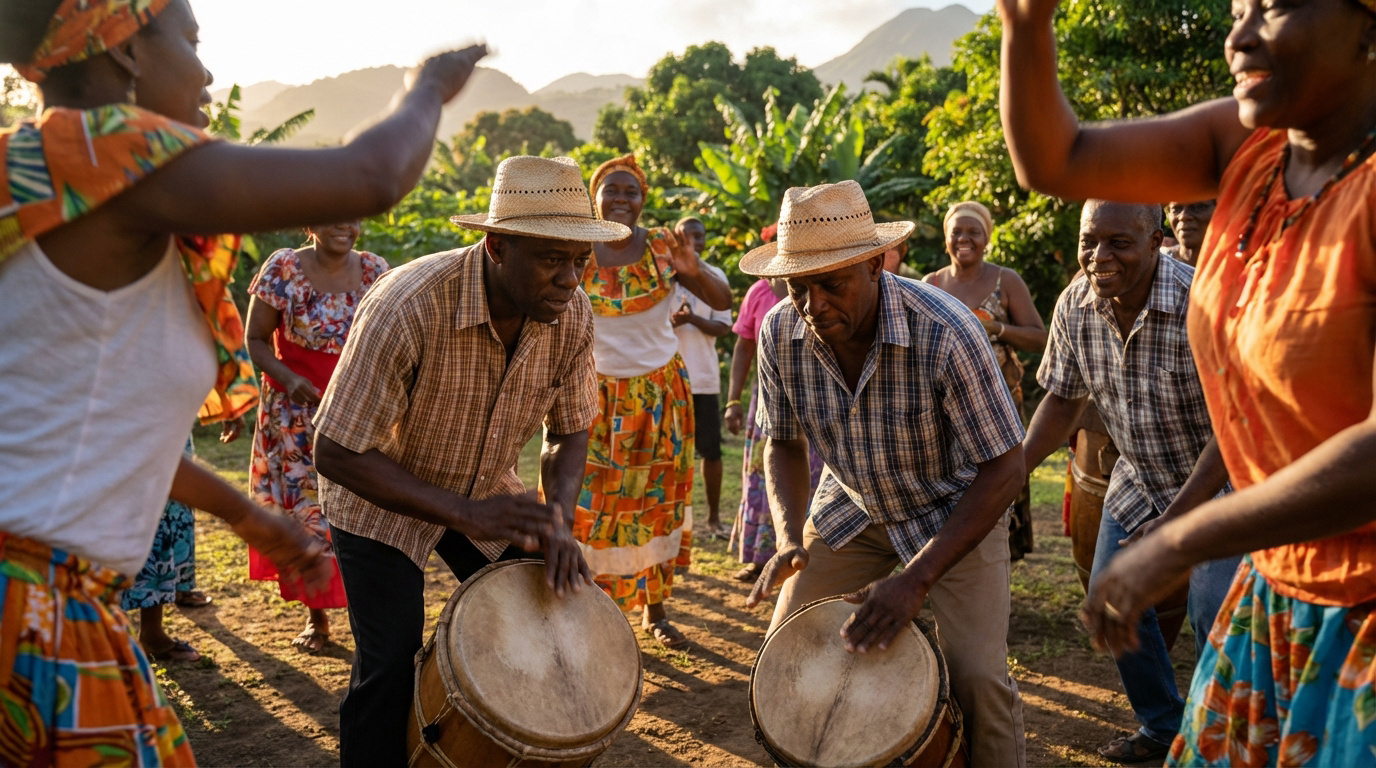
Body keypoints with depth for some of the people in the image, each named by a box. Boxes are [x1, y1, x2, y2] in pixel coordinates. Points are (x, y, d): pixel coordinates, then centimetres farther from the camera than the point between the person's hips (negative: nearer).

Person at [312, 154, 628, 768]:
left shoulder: (571, 317, -18)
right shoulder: (408, 306, -34)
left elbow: (569, 434, -3)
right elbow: (335, 454, -29)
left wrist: (557, 521, -22)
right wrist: (465, 514, -36)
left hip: (486, 491, 5)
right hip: (380, 498, -5)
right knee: (391, 667, -9)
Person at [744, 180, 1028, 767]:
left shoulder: (944, 333, -32)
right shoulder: (779, 333, -17)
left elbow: (1004, 468, -26)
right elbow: (785, 444, -1)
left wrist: (916, 579, -31)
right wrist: (790, 540, -18)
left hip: (956, 511, -4)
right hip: (851, 508, 4)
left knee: (977, 677, -17)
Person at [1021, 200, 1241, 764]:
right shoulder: (1075, 305, -13)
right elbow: (1063, 400, 1)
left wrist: (1175, 520, -32)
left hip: (1222, 480, -5)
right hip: (1139, 479, 6)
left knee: (1214, 613, -13)